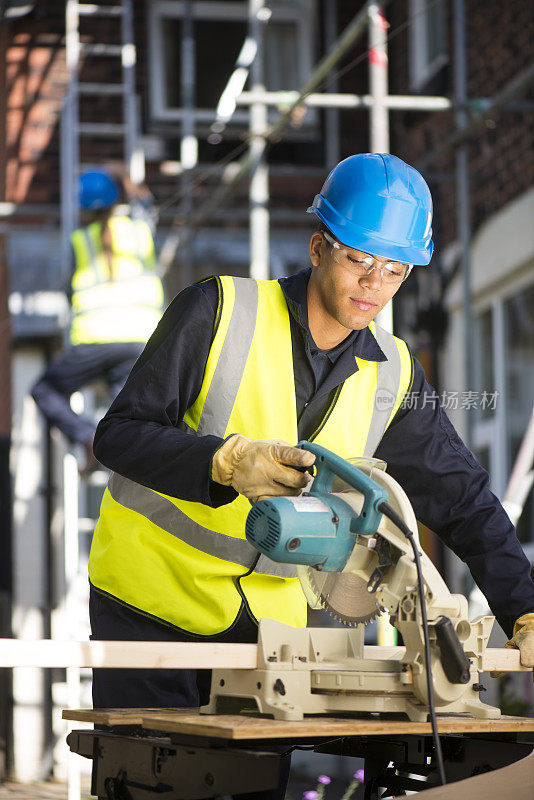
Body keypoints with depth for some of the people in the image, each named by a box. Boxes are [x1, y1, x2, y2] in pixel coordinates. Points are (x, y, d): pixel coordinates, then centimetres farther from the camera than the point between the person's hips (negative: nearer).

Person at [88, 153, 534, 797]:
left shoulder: (393, 375, 3)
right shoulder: (219, 311, -11)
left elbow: (465, 501, 3)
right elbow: (120, 433, -15)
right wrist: (226, 460, -32)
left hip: (270, 616, 4)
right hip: (152, 601, -3)